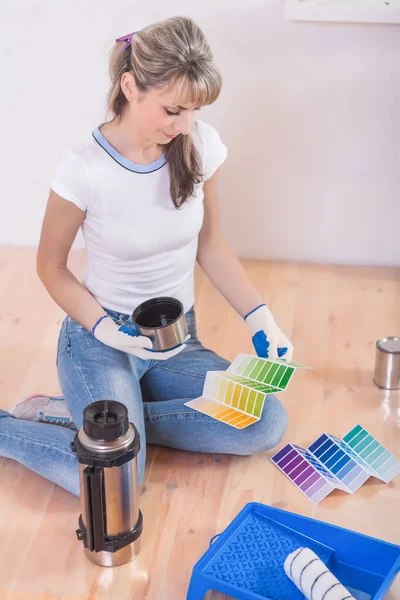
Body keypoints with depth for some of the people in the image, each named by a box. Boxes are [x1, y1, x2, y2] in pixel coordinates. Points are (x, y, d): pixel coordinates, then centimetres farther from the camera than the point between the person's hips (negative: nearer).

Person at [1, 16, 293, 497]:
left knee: (267, 424, -17)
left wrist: (258, 315, -5)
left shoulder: (200, 145, -8)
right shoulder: (84, 167, -19)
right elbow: (51, 268, -6)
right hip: (99, 338, -5)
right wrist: (108, 331, -20)